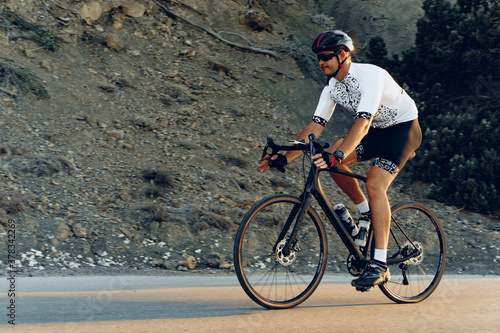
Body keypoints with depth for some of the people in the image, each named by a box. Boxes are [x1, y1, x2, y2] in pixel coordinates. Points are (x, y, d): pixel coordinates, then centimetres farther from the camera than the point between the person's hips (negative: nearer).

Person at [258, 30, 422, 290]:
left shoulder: (370, 75, -30)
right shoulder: (332, 86, -6)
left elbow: (363, 123, -41)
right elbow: (315, 125, -7)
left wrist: (338, 155, -53)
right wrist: (285, 157, -17)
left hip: (404, 127, -8)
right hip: (377, 129, 8)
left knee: (375, 184, -25)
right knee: (332, 159, -12)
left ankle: (380, 266, -24)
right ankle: (367, 213, 8)